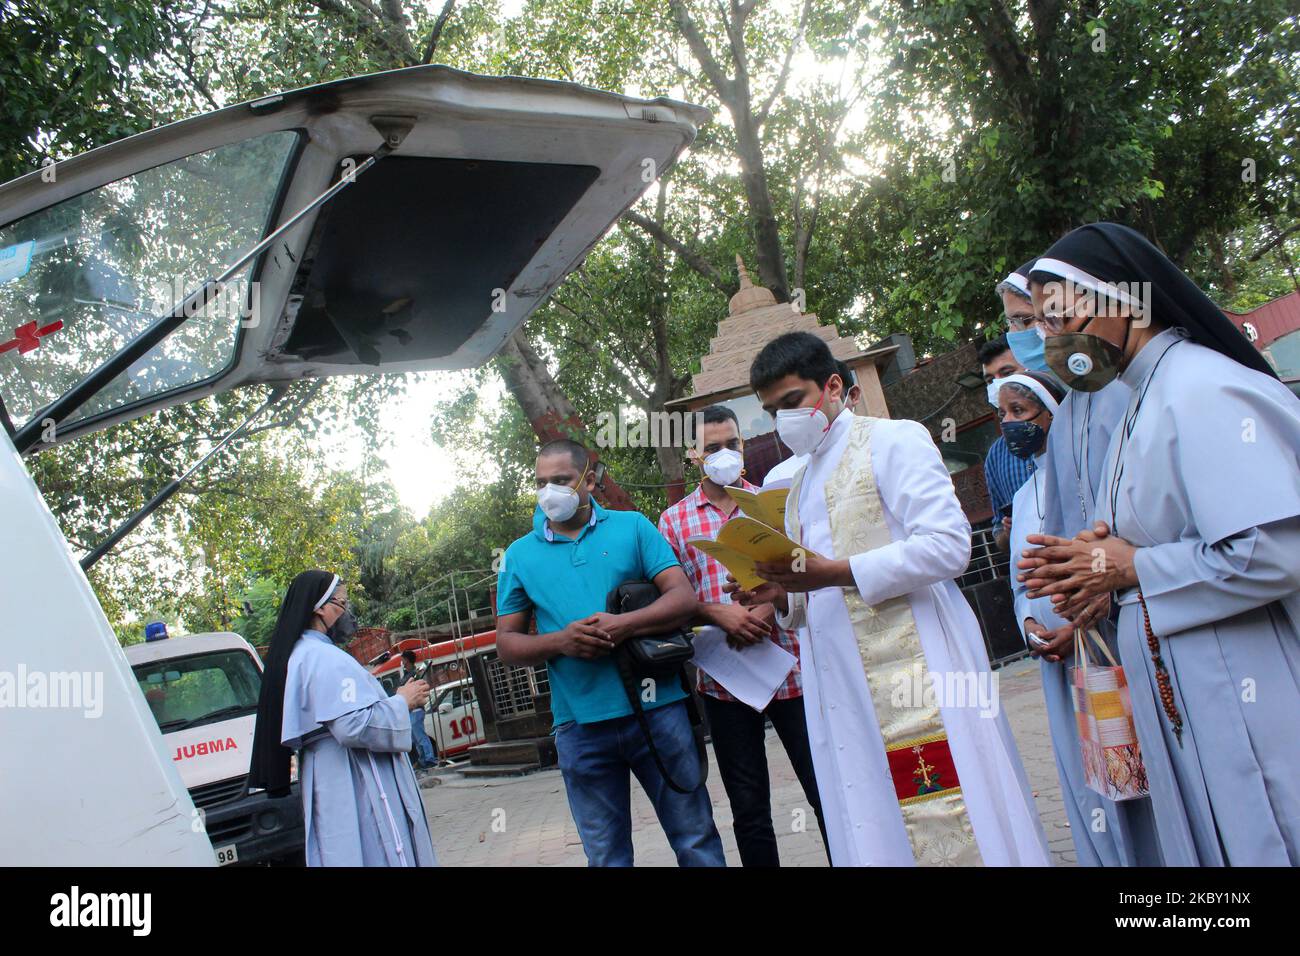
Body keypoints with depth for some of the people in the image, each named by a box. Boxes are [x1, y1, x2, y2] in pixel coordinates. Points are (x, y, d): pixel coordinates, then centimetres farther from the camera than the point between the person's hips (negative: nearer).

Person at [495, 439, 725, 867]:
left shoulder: (632, 526, 3)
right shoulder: (520, 554, 8)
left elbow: (684, 598, -3)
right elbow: (506, 644, 8)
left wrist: (623, 625, -20)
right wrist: (561, 642, -12)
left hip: (656, 707, -1)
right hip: (579, 723, 1)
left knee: (697, 841, 10)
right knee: (607, 855, 15)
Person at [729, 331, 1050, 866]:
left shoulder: (893, 440, -1)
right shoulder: (800, 487, 22)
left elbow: (948, 544, -15)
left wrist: (835, 574, -21)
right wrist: (783, 598, 4)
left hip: (914, 670, -7)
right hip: (842, 692, 7)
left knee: (949, 836, -4)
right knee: (873, 837, 9)